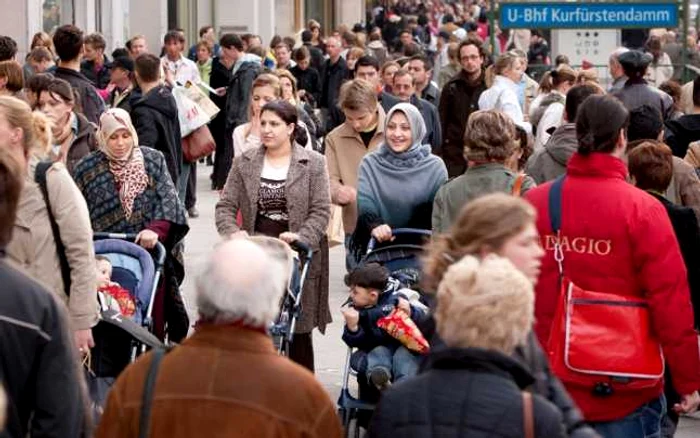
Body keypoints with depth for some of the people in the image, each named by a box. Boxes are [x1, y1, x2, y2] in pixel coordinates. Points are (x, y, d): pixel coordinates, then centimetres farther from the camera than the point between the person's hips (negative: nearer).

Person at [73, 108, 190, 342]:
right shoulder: (87, 169, 5)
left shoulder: (153, 160, 5)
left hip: (149, 251, 0)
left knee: (152, 319, 1)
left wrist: (156, 229, -22)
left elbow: (168, 199, -5)